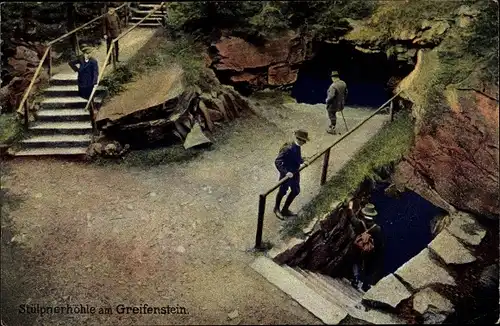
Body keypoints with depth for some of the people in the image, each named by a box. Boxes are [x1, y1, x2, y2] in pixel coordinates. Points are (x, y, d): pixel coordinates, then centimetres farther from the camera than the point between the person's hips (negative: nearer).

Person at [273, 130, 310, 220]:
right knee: (282, 192, 14)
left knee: (296, 191, 21)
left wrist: (302, 162, 4)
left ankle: (285, 209, 40)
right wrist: (285, 172, -35)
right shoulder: (288, 148, -31)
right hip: (287, 174, -8)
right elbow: (277, 162, -31)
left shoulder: (297, 147, -6)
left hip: (295, 174, 8)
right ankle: (277, 209, 42)